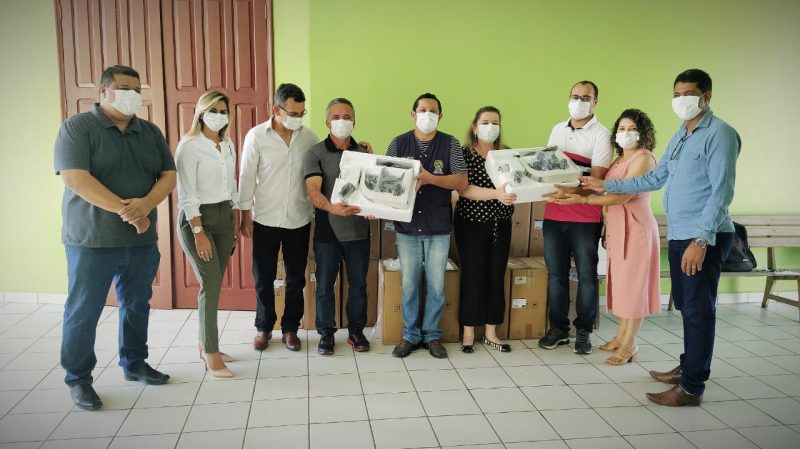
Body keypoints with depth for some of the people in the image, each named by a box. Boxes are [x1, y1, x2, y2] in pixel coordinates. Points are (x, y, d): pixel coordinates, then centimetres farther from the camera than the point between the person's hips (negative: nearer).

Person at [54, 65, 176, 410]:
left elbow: (168, 175, 3)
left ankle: (134, 363, 33)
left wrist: (145, 205, -17)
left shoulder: (150, 132, 9)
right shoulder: (77, 127, -7)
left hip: (141, 240, 5)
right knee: (83, 312, 5)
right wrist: (125, 209, -22)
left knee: (137, 305, 16)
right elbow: (74, 177, -18)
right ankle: (78, 379, 20)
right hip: (91, 240, -5)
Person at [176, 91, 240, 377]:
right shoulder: (189, 146, -11)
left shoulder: (228, 145, 10)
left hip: (224, 217, 6)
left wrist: (236, 223, 13)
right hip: (197, 218, -6)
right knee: (211, 284, -8)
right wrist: (199, 233, -19)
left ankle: (205, 343, 24)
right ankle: (211, 354, 2)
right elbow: (186, 194, -15)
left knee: (212, 284, 11)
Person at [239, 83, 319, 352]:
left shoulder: (308, 136, 0)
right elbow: (247, 177, -4)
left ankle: (290, 328, 26)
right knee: (263, 278, 9)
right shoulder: (256, 136, -7)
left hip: (299, 220, 2)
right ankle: (264, 327, 27)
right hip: (265, 219, -2)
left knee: (296, 278, 10)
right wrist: (245, 214, -4)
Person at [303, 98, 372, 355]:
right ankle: (326, 333, 23)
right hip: (327, 230, -2)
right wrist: (331, 208, -35)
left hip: (358, 230, 2)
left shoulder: (364, 154, 7)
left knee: (358, 284, 11)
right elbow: (314, 191, -14)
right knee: (325, 285, 8)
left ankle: (356, 331, 27)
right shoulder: (316, 153, -2)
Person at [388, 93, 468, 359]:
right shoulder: (399, 143, 4)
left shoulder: (450, 144, 0)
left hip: (438, 228, 0)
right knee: (409, 285, 8)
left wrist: (429, 178, -20)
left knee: (436, 285, 8)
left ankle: (431, 334, 24)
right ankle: (410, 335, 23)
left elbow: (462, 182, -8)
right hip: (407, 227, 1)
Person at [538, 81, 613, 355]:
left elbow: (597, 179, -11)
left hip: (585, 217, -4)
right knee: (556, 274, 10)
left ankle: (583, 331, 18)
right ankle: (558, 328, 22)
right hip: (554, 213, 5)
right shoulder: (558, 129, 14)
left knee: (586, 275, 5)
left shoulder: (600, 134, -4)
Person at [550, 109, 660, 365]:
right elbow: (607, 189, 8)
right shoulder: (619, 159, 14)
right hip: (616, 225, 8)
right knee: (621, 280, 13)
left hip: (635, 226, -8)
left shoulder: (643, 157, -12)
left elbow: (623, 196, -20)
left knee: (633, 282, -2)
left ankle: (629, 344, 6)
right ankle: (621, 335, 24)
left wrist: (583, 200, -22)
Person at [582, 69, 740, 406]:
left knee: (699, 310, -2)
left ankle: (692, 388, 6)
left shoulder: (719, 134, -10)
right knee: (686, 306, 17)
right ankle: (688, 367, 32)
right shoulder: (679, 137, 17)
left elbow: (722, 192, -17)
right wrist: (607, 185, 23)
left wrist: (701, 239, -23)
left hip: (704, 237, -8)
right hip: (679, 235, 8)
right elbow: (655, 179, 24)